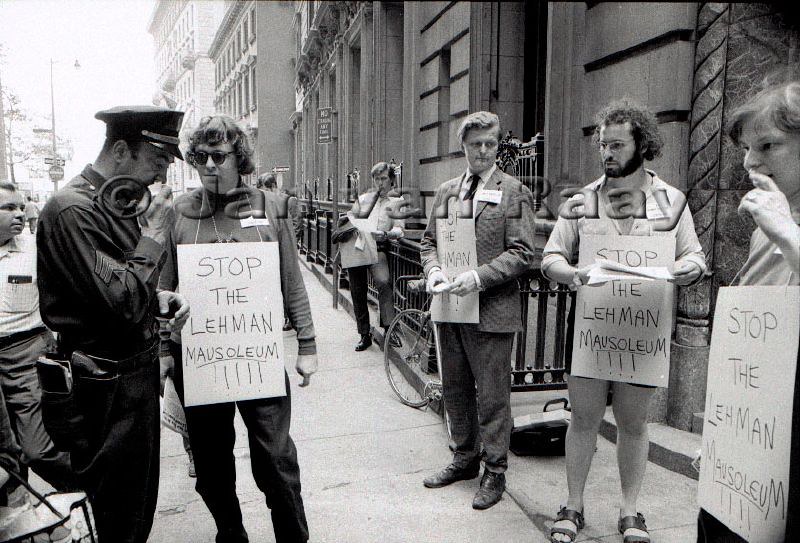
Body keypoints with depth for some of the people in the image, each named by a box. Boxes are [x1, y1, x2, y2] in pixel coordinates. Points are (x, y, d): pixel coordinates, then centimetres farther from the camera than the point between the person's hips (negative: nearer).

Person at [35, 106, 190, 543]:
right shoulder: (73, 210, -20)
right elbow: (123, 304, -27)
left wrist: (164, 300, 0)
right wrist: (155, 232, -20)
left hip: (138, 371, 9)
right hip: (109, 387, -9)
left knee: (141, 499, 22)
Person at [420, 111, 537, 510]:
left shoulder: (514, 192, -5)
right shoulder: (445, 191, 12)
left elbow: (522, 254, -10)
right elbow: (429, 241, 16)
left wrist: (478, 277, -21)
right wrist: (433, 270, -5)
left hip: (492, 310, -6)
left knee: (492, 397, 4)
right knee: (455, 389, 18)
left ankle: (495, 472, 21)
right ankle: (465, 458, 37)